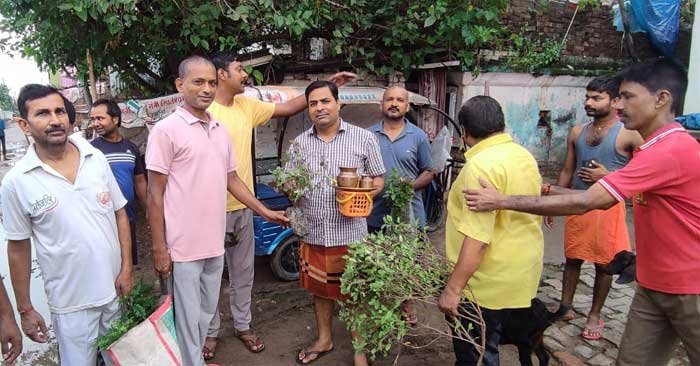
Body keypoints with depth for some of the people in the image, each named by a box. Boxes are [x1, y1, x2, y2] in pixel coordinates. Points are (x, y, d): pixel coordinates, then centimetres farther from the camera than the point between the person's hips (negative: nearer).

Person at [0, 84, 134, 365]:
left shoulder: (96, 159, -4)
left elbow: (120, 214, 3)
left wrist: (126, 268, -2)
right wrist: (25, 310, 0)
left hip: (115, 288, 3)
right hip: (71, 302, -3)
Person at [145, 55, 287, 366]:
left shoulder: (221, 131, 9)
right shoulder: (166, 130, -10)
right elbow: (155, 194, -10)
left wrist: (264, 211, 18)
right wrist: (159, 249, -12)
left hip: (214, 243, 7)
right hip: (183, 247, -6)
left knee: (207, 312, 19)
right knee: (188, 317, 6)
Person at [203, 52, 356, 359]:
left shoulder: (247, 106, 5)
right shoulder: (204, 112, -15)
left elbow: (288, 108, 9)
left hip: (243, 206, 6)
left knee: (243, 272, 18)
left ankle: (242, 325, 35)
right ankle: (211, 332, 28)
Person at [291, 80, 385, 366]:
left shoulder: (363, 138, -2)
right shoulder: (299, 143, 7)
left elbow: (378, 179, 3)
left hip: (350, 233, -3)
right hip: (313, 234, 4)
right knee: (320, 290, 19)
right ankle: (324, 339, 40)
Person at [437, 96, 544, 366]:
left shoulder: (482, 165, -23)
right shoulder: (525, 156, 6)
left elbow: (477, 237, -28)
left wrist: (453, 289, -23)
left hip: (489, 282, -9)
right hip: (520, 273, 9)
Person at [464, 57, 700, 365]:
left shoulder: (671, 150, -25)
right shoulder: (656, 147, 9)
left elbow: (584, 202, -29)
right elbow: (603, 198, 9)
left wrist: (503, 201, -27)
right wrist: (549, 192, -4)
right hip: (653, 286, 8)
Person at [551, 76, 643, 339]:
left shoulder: (629, 135, -9)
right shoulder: (576, 133, 7)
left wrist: (607, 176, -17)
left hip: (608, 207, -4)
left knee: (603, 264, 8)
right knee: (572, 259, 12)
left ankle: (594, 315, 23)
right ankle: (566, 307, 26)